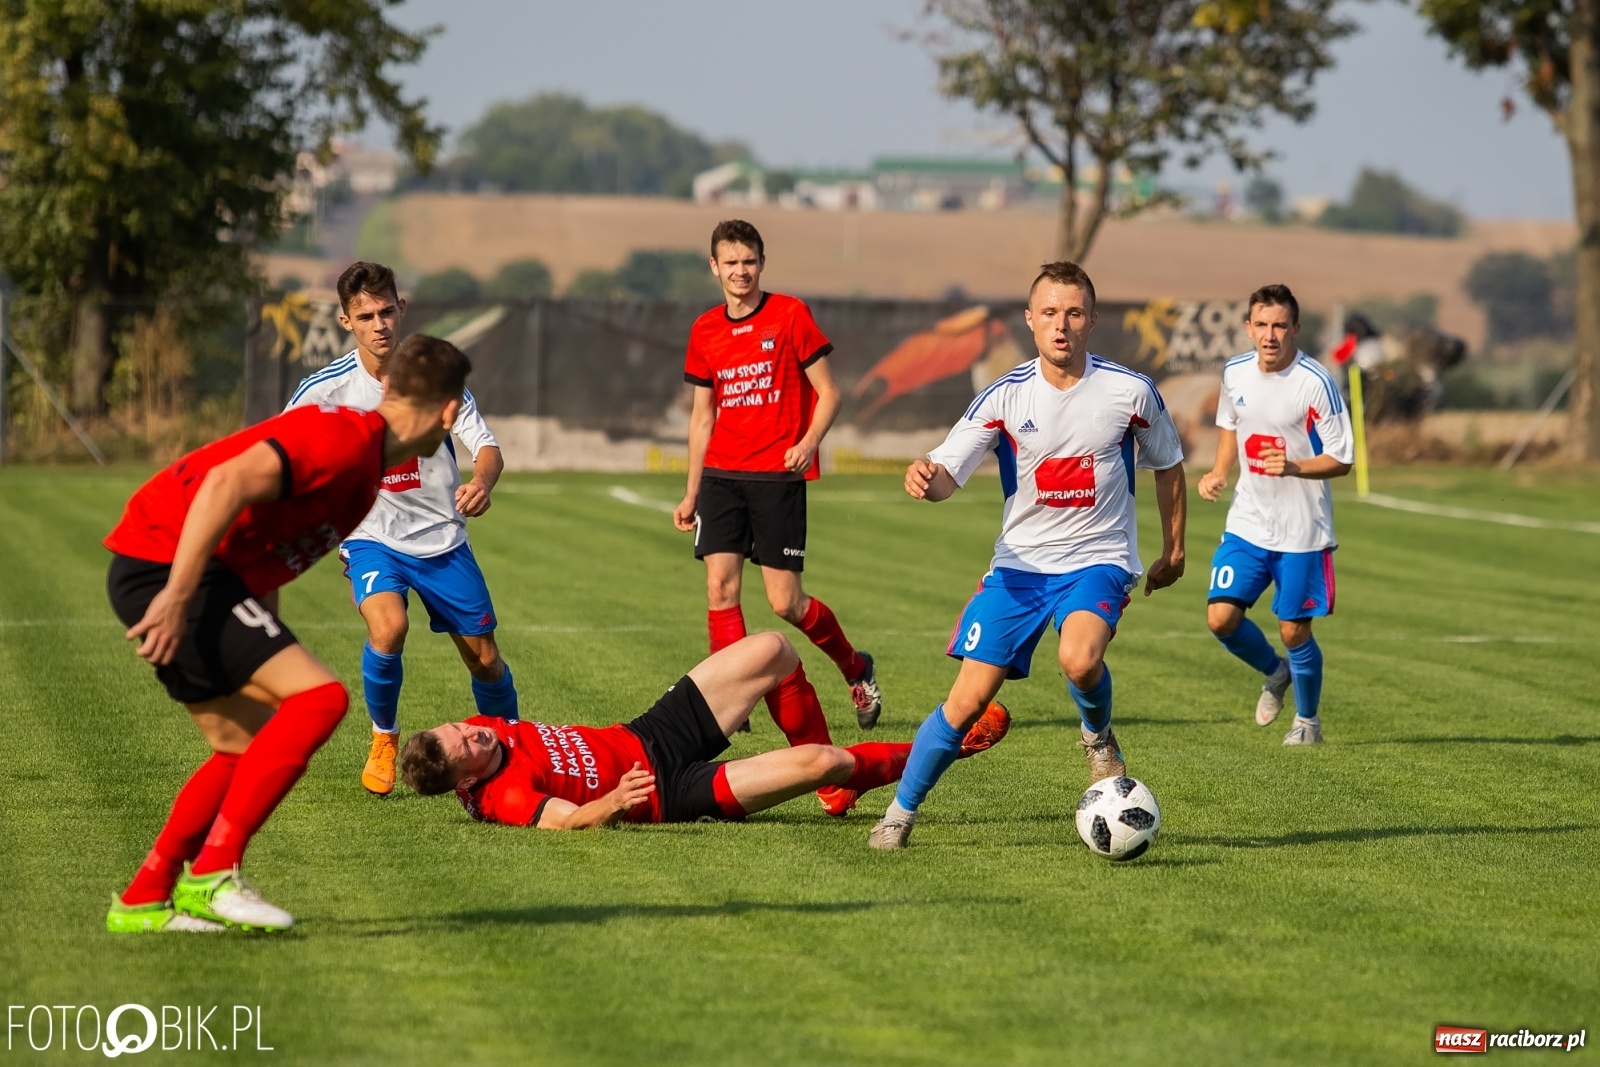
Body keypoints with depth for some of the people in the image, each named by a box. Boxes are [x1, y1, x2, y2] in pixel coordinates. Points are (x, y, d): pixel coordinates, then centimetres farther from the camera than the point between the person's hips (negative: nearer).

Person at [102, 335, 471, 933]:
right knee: (320, 698, -15)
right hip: (166, 569, -10)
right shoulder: (348, 438, -14)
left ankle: (143, 900, 20)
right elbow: (226, 482, -25)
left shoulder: (362, 465, 19)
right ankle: (212, 874, -16)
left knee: (252, 742, 16)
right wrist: (178, 595, -28)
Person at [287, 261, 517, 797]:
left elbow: (487, 446, -12)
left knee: (484, 657, 5)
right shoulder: (325, 388, -10)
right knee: (388, 627, -29)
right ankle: (384, 741, -5)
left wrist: (481, 482, -35)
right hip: (371, 537, -2)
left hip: (442, 538, 2)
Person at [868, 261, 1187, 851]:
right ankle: (901, 813, 11)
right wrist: (925, 477, -38)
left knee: (1079, 661, -32)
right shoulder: (1004, 395, -7)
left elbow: (1167, 465, 11)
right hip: (1019, 563, 1)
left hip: (1098, 561, -1)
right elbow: (947, 475, -14)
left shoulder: (1130, 392, -7)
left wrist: (1173, 548, 16)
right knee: (968, 698, -6)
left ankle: (1098, 735, 3)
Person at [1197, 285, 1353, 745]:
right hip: (1246, 522, 4)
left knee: (1293, 631, 2)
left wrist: (1293, 467, -30)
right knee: (1221, 617, -7)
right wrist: (1218, 473, 3)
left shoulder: (1316, 382, -16)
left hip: (1302, 530, -4)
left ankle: (1308, 720, 28)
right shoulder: (1235, 373, 0)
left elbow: (1341, 460, -13)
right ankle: (1275, 672, 25)